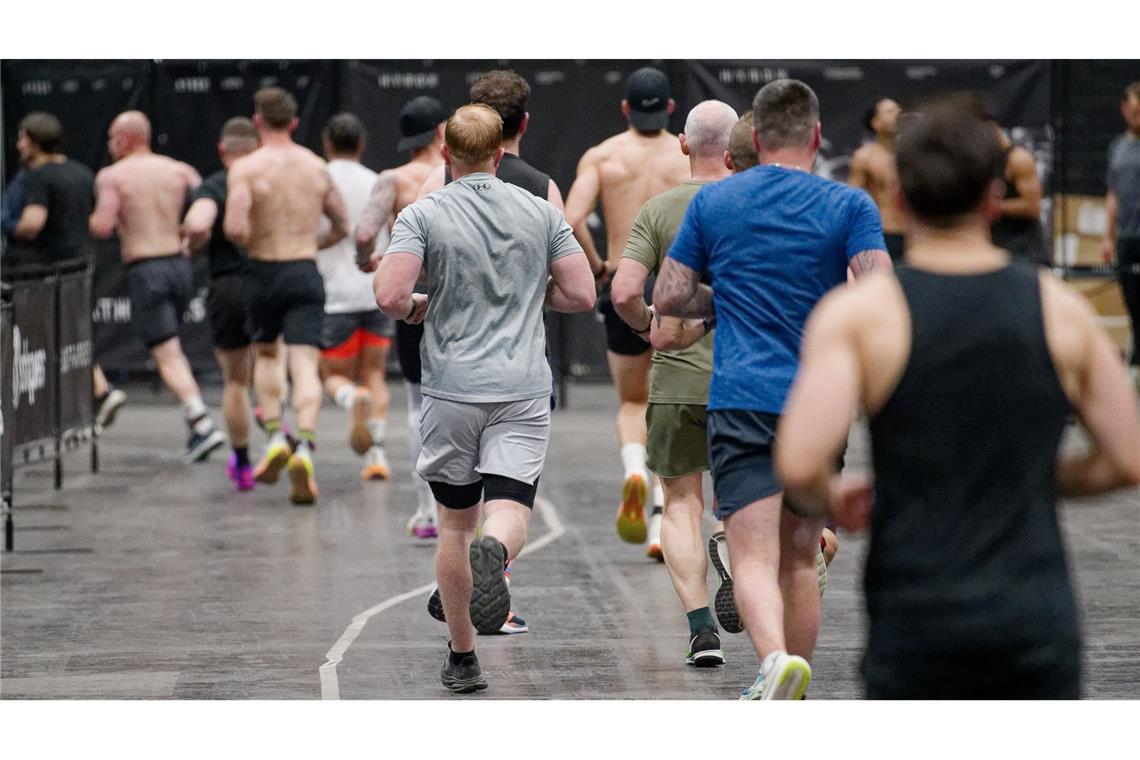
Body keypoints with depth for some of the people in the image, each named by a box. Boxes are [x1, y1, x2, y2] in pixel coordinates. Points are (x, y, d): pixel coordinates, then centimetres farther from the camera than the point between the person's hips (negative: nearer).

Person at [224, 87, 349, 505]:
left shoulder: (246, 168, -7)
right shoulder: (316, 167, 7)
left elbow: (234, 227, -20)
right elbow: (342, 226, 16)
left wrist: (250, 242, 1)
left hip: (264, 271, -1)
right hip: (306, 274, 1)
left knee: (266, 353, 23)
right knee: (304, 365, -5)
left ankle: (275, 435, 10)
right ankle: (305, 447, -25)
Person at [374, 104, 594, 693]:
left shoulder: (422, 215, -4)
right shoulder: (541, 212, 5)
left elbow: (389, 295, -16)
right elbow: (582, 294, 4)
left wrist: (415, 308, 7)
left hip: (451, 388, 0)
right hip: (523, 387, 0)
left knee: (455, 523, 12)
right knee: (509, 511, -7)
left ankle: (462, 659, 16)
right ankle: (494, 551, -43)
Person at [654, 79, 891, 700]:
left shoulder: (711, 201, 6)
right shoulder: (849, 205, 0)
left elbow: (668, 298, 8)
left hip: (741, 401, -1)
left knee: (753, 558, -11)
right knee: (801, 560, 15)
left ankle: (776, 659, -38)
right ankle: (790, 704, 21)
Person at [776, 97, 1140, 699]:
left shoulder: (858, 314, -6)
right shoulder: (1061, 310, 2)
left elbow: (799, 465, -17)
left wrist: (830, 504, 5)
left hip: (914, 623, -1)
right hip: (1038, 621, 2)